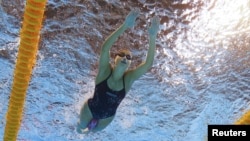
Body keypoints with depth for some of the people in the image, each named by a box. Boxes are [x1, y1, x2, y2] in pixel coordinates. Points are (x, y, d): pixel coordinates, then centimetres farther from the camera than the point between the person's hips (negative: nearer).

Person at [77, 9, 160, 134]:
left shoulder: (128, 78, -25)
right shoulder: (105, 71, -30)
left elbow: (148, 64, -38)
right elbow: (105, 48, -48)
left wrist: (152, 37, -51)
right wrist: (125, 26, -60)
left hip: (107, 117, 2)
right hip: (90, 109, -2)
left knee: (94, 129, 32)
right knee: (81, 127, 28)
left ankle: (91, 125, 67)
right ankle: (82, 124, 64)